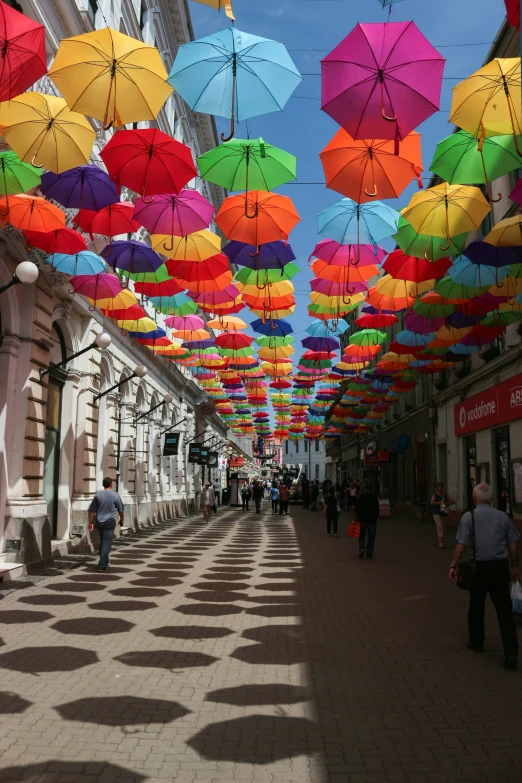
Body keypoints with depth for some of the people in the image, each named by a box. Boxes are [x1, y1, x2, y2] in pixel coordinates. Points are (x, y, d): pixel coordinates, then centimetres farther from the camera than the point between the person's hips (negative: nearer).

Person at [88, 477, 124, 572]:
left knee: (102, 542, 19)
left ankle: (105, 562, 32)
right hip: (110, 523, -4)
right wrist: (122, 519, 19)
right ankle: (101, 565, -9)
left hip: (99, 522, 4)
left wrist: (90, 522, 9)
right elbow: (120, 510, 3)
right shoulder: (115, 495, -5)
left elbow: (92, 510, 2)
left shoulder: (98, 495, 3)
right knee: (107, 544, -3)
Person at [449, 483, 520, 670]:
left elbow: (461, 545, -13)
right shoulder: (502, 516, 2)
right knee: (505, 611, 4)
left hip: (479, 567, -2)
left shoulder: (468, 517, -8)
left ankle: (476, 643, 32)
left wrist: (453, 566, -7)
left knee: (476, 608, 17)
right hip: (500, 567, 2)